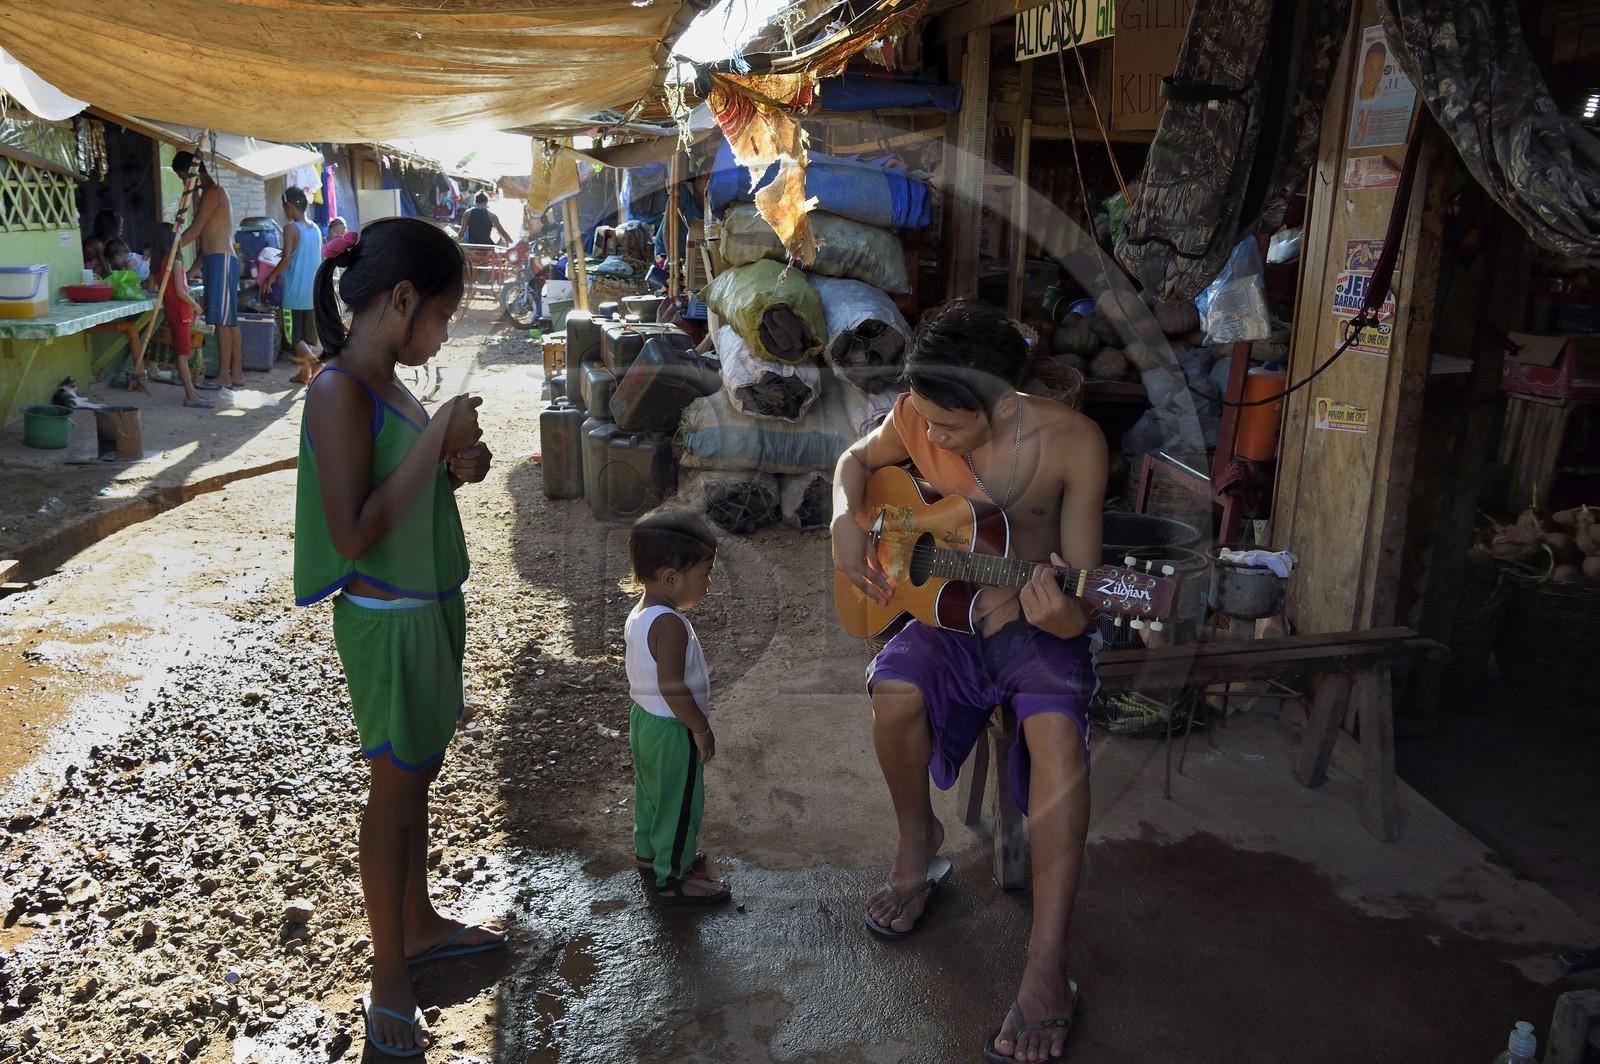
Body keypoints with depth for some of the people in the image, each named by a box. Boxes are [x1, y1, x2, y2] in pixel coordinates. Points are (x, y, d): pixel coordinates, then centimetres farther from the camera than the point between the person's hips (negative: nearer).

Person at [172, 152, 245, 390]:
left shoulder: (212, 193, -8)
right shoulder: (213, 192, 22)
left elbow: (195, 230, -14)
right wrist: (196, 267, 21)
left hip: (221, 260, -10)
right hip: (217, 261, 10)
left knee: (222, 321, -10)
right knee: (229, 320, 9)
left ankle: (224, 376, -10)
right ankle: (236, 373, 11)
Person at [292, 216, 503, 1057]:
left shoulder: (388, 383, 7)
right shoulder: (340, 392, -21)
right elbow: (353, 534, -25)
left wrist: (456, 468, -1)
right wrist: (435, 440, -24)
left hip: (430, 608, 9)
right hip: (387, 621, -9)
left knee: (417, 775, 21)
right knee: (395, 790, 4)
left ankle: (420, 924, 40)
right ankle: (388, 983, 21)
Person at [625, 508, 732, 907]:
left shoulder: (637, 615, 1)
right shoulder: (670, 624, -29)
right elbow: (672, 688, -30)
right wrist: (702, 729, -19)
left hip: (644, 720, 10)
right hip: (673, 730, -9)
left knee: (650, 792, 25)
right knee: (680, 803, 7)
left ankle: (648, 853, 43)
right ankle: (673, 878, 21)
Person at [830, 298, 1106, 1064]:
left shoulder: (1071, 442, -19)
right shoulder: (918, 417, -10)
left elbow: (1083, 594, -16)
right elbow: (858, 460, 14)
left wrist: (1063, 615, -40)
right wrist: (846, 524, -6)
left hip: (1035, 623, -3)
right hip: (943, 608, 3)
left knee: (1056, 728, -33)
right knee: (895, 693, -29)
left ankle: (1046, 969, -23)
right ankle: (919, 843, 3)